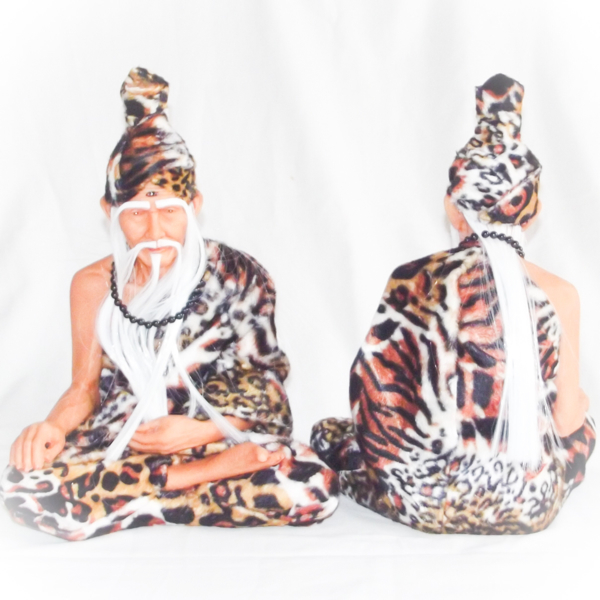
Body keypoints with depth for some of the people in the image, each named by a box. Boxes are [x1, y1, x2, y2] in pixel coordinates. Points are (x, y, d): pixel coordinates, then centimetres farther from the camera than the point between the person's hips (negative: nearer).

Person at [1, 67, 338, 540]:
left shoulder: (239, 277, -7)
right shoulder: (95, 285, -2)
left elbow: (262, 386, -2)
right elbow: (86, 386, 7)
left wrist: (201, 432, -18)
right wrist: (55, 425, -14)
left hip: (219, 434, -1)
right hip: (119, 443, 1)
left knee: (314, 488, -31)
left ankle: (130, 494, -16)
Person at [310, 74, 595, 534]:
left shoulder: (412, 281, -11)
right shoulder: (558, 296, -10)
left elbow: (374, 396, -7)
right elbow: (565, 422, -6)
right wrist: (576, 403, 18)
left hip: (422, 499, 0)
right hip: (526, 507, 1)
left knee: (329, 432, 26)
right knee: (582, 424, 32)